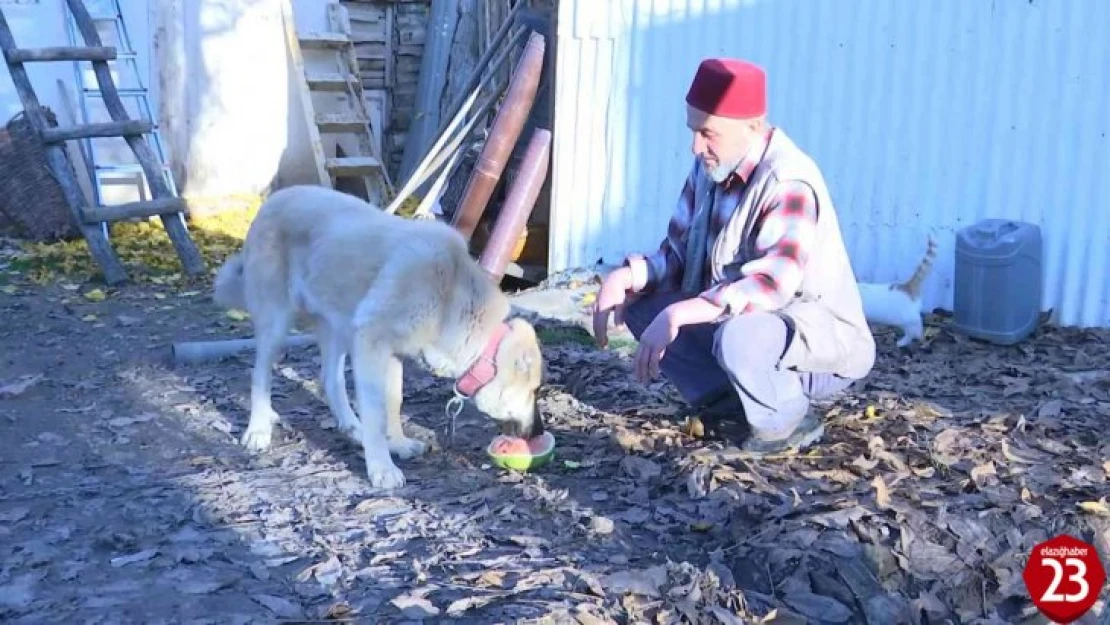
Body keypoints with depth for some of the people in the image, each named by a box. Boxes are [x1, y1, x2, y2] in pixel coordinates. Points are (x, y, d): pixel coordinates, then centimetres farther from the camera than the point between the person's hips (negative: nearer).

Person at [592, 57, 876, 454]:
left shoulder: (788, 183, -25)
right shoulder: (709, 169, -1)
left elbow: (772, 284, -37)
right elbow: (678, 254, 4)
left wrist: (677, 315, -43)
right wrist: (627, 275, -17)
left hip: (824, 340, -7)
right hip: (740, 320, 8)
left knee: (737, 337, -39)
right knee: (641, 306, -8)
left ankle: (786, 422, -7)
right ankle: (733, 408, -1)